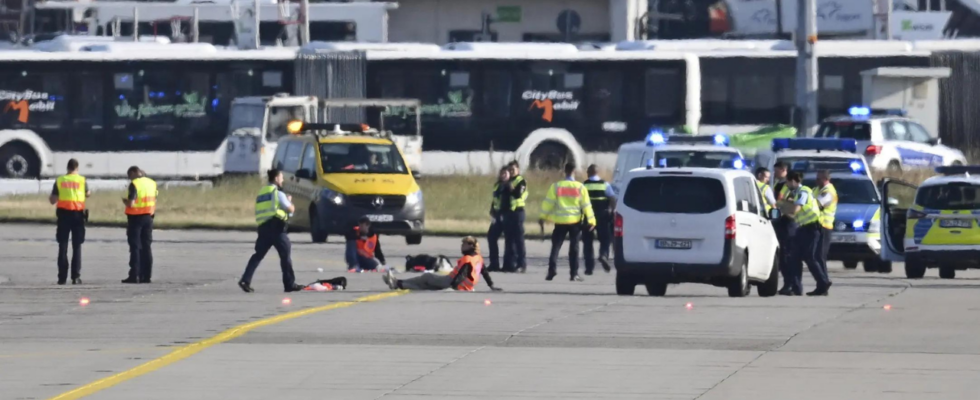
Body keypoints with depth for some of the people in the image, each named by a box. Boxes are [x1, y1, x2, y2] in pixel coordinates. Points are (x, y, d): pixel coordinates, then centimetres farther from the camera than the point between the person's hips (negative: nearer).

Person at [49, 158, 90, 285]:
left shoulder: (59, 180, 0)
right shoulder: (82, 180, -1)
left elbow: (53, 200, 1)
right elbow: (87, 194, 16)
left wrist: (51, 198, 23)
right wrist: (89, 193, 37)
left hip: (63, 214, 1)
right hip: (78, 214, -1)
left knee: (63, 247, 6)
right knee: (77, 247, 4)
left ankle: (62, 277, 2)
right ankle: (76, 277, -3)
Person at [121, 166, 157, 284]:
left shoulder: (134, 184, -14)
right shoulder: (152, 183, 7)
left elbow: (131, 203, -20)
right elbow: (155, 203, 10)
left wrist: (125, 201, 0)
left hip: (135, 217, -6)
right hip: (148, 217, 6)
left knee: (135, 248, -3)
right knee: (146, 247, 9)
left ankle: (134, 275, -6)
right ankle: (146, 275, 8)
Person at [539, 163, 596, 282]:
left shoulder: (556, 186, -3)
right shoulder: (580, 187, -3)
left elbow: (548, 203, -3)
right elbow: (586, 205, -2)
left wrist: (542, 218, 4)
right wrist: (591, 221, 3)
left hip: (560, 221, 0)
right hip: (575, 221, 0)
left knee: (555, 246, 5)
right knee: (574, 248, 6)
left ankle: (552, 270, -9)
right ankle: (574, 274, 3)